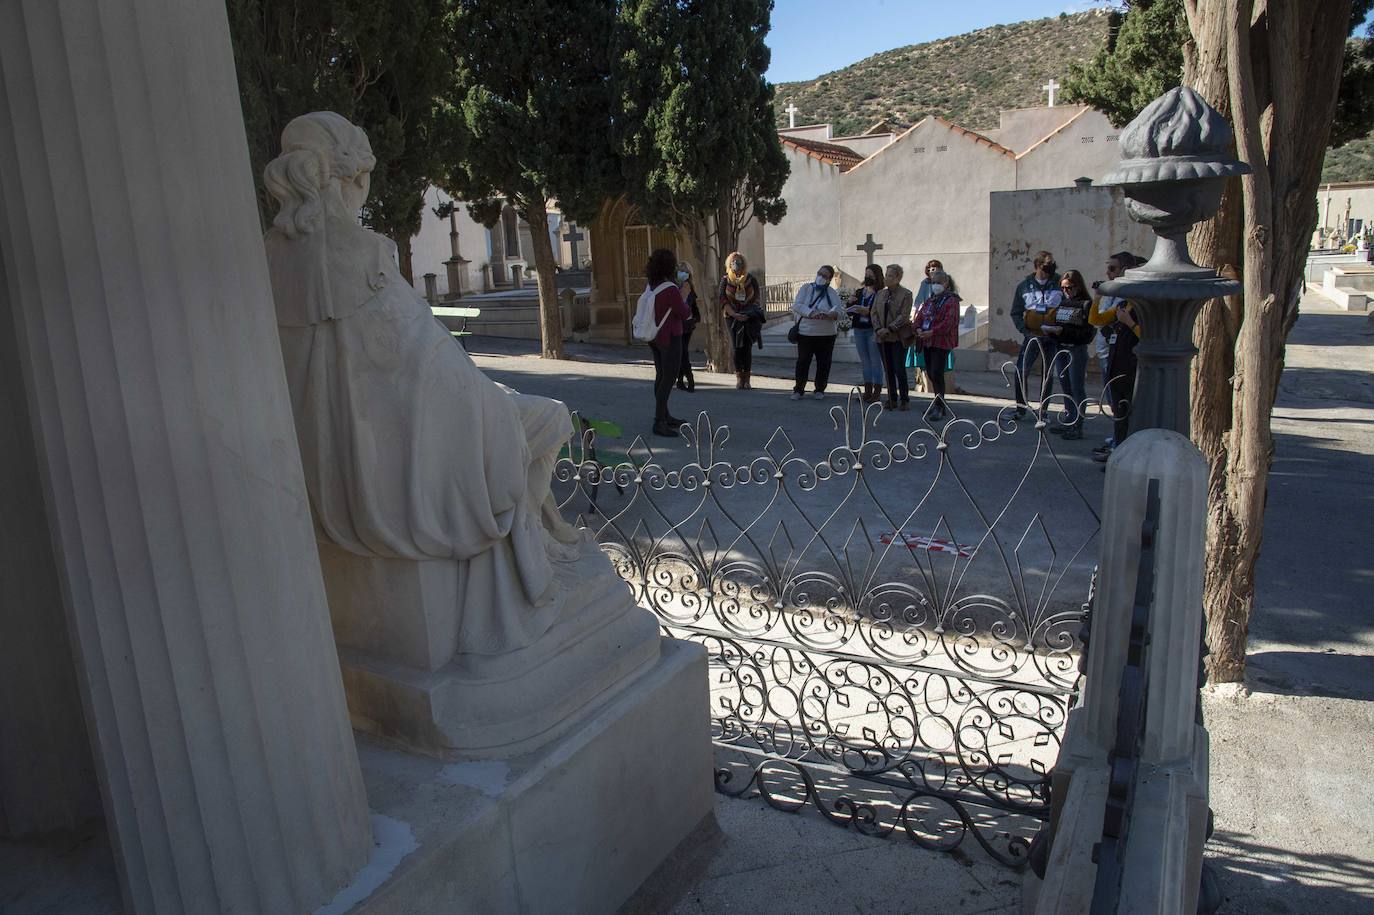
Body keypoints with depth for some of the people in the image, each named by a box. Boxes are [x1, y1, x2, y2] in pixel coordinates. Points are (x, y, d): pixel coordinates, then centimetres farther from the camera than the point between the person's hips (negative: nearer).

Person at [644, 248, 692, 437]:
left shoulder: (652, 286, 3)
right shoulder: (671, 290, -22)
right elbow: (685, 315, -14)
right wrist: (685, 299, 6)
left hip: (655, 338, 9)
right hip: (670, 338, -9)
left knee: (661, 377, 17)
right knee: (669, 379, -6)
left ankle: (665, 416, 29)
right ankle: (659, 423, -9)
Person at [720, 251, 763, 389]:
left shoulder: (751, 280, 5)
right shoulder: (725, 280, 4)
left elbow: (756, 300, 6)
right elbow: (723, 300, -3)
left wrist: (750, 314, -12)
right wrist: (735, 314, -15)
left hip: (749, 318, 0)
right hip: (732, 317, 0)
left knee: (747, 348, -5)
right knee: (737, 348, -3)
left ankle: (746, 379, 0)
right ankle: (739, 377, 4)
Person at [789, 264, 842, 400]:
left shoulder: (832, 293, 5)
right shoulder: (806, 289, 4)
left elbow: (837, 310, -9)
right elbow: (797, 305, -9)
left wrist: (829, 315, -31)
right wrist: (811, 313, -24)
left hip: (827, 334, 1)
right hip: (805, 332, -1)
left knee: (823, 363, 6)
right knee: (803, 362, 1)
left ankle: (820, 390, 20)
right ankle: (798, 389, 12)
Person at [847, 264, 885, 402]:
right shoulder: (859, 292, 13)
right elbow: (849, 312, 12)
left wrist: (866, 311, -24)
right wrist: (851, 302, -7)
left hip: (873, 330, -6)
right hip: (859, 330, 6)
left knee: (875, 361, -3)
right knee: (865, 361, 11)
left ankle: (877, 392, 1)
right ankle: (867, 390, 17)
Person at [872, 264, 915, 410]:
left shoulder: (906, 294, -4)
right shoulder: (880, 293, 12)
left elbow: (904, 316, -12)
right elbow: (874, 313, 10)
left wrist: (889, 329, -19)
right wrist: (878, 329, -7)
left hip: (898, 337, -5)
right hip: (882, 337, 5)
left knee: (899, 369, -6)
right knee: (888, 370, 8)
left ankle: (904, 400, 5)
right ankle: (892, 399, 14)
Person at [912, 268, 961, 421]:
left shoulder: (951, 300, -8)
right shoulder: (930, 300, 17)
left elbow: (948, 322, -18)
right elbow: (920, 315, 14)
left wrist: (932, 332, -24)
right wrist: (918, 328, -6)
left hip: (941, 342, -8)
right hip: (927, 342, 8)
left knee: (937, 374, -13)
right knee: (930, 373, 12)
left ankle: (940, 408, -8)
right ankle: (939, 402, 25)